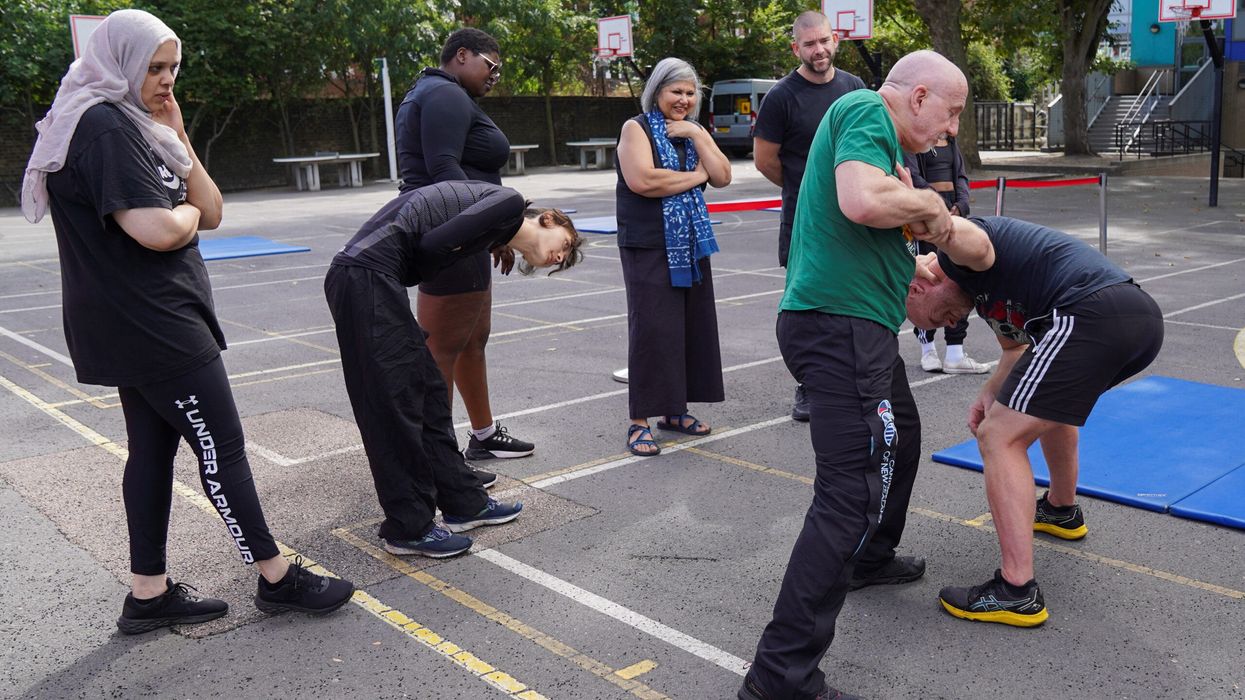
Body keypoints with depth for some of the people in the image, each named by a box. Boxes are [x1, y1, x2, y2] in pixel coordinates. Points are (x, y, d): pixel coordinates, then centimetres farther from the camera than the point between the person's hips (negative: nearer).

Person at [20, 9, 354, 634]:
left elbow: (211, 213, 10)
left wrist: (177, 140, 2)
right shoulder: (103, 126, -14)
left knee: (153, 448, 12)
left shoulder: (132, 126, 17)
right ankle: (276, 578, 8)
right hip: (150, 325, -10)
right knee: (221, 449, -3)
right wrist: (187, 215, -4)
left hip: (140, 325, 10)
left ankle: (149, 594, 20)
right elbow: (156, 230, -25)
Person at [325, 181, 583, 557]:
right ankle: (409, 529, 9)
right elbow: (434, 243, -11)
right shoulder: (510, 203, -3)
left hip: (361, 277, 10)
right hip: (366, 277, -10)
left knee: (428, 390, 15)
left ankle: (463, 503, 25)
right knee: (395, 402, -2)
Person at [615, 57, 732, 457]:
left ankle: (674, 410, 18)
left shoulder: (695, 132, 16)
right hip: (648, 248, -6)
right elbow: (642, 180, -21)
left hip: (691, 247, 7)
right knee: (651, 329, -9)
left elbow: (722, 177, 3)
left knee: (691, 326, 7)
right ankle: (639, 421, -3)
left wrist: (697, 136, -7)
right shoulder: (637, 128, -4)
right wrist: (695, 176, -9)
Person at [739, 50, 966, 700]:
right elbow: (861, 202, -26)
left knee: (900, 436, 31)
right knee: (853, 493, -13)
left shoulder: (869, 122, 22)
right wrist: (927, 201, -9)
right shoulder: (867, 110, -9)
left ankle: (868, 559, 50)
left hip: (852, 322, 11)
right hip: (841, 323, -11)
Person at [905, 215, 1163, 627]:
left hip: (1090, 313, -11)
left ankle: (1018, 593, -7)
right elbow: (1017, 346, 34)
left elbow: (975, 244, -25)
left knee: (1000, 438, -6)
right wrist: (992, 392, 17)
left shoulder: (957, 257, 1)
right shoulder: (983, 289, 29)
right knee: (1049, 399, 36)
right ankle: (1061, 511, 56)